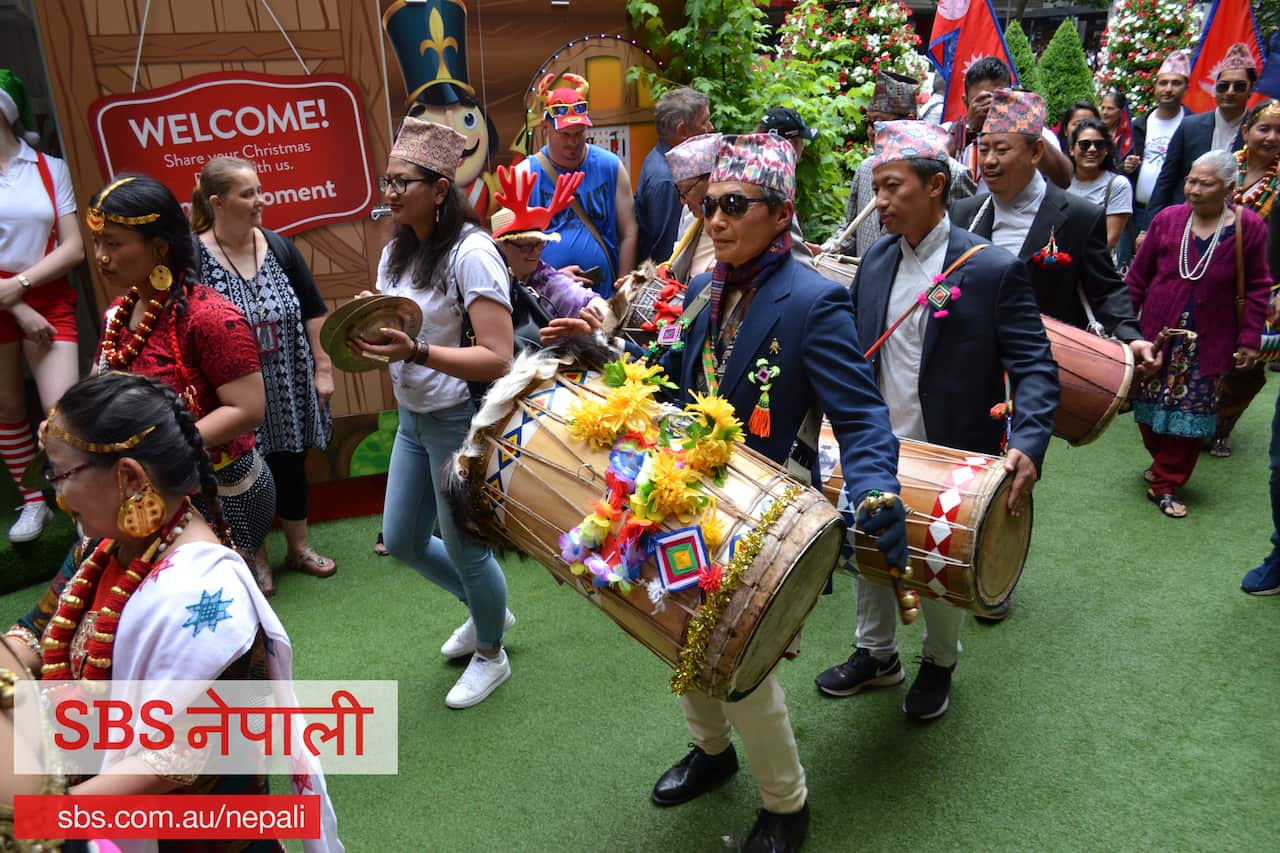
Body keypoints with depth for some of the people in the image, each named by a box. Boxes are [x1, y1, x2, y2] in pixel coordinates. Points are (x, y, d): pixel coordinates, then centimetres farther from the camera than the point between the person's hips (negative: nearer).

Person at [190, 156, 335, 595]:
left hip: (287, 388, 4)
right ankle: (256, 559, 29)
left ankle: (298, 547, 34)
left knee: (290, 465, 15)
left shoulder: (279, 247, 0)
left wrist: (322, 369, 3)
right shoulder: (193, 258, -13)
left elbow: (314, 312, 5)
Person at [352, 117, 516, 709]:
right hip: (412, 418, 9)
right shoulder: (396, 252, 7)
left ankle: (490, 653, 36)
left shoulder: (470, 252, -20)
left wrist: (415, 351, -35)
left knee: (464, 548, 8)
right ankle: (487, 609, 44)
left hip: (462, 421, -9)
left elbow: (497, 359, -25)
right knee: (402, 541, 18)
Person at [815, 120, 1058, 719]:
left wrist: (1027, 445, -30)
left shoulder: (992, 269, -15)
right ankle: (875, 654, 42)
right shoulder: (876, 259, 2)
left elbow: (1036, 369, -15)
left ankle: (939, 663, 42)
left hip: (947, 458, -5)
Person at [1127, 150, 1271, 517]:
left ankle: (1166, 484, 15)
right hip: (1157, 334, 1)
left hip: (1207, 342, -1)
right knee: (1150, 406, 11)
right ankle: (1162, 463, 37)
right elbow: (1138, 276, 3)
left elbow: (1257, 289, 1)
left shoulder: (1249, 227, -5)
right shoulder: (1167, 219, -3)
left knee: (1191, 411, 2)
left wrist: (1250, 339, -3)